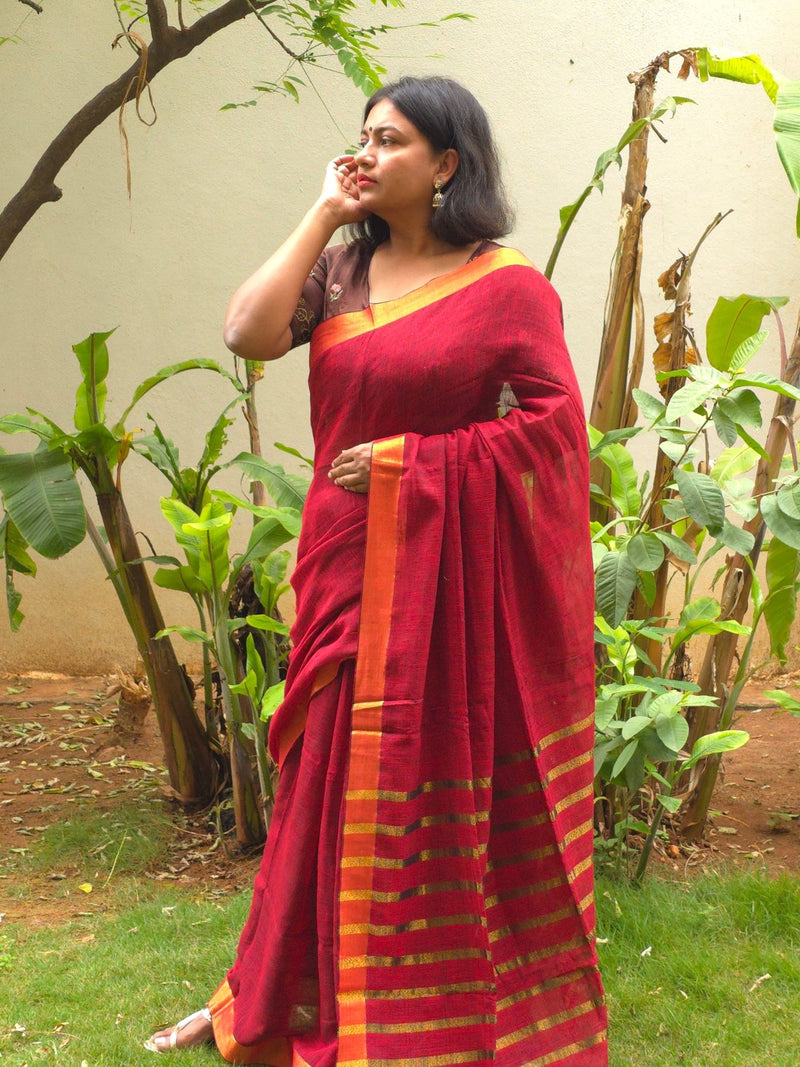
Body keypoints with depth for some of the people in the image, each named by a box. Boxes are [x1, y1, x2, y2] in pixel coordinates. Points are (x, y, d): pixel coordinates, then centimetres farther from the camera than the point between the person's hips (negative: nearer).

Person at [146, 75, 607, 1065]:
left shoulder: (506, 284, -7)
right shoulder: (341, 268, 8)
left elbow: (553, 419, -11)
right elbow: (249, 332, -7)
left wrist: (410, 459, -12)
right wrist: (324, 214, -5)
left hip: (447, 570, -5)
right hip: (347, 564, 5)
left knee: (445, 786, 5)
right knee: (333, 780, 14)